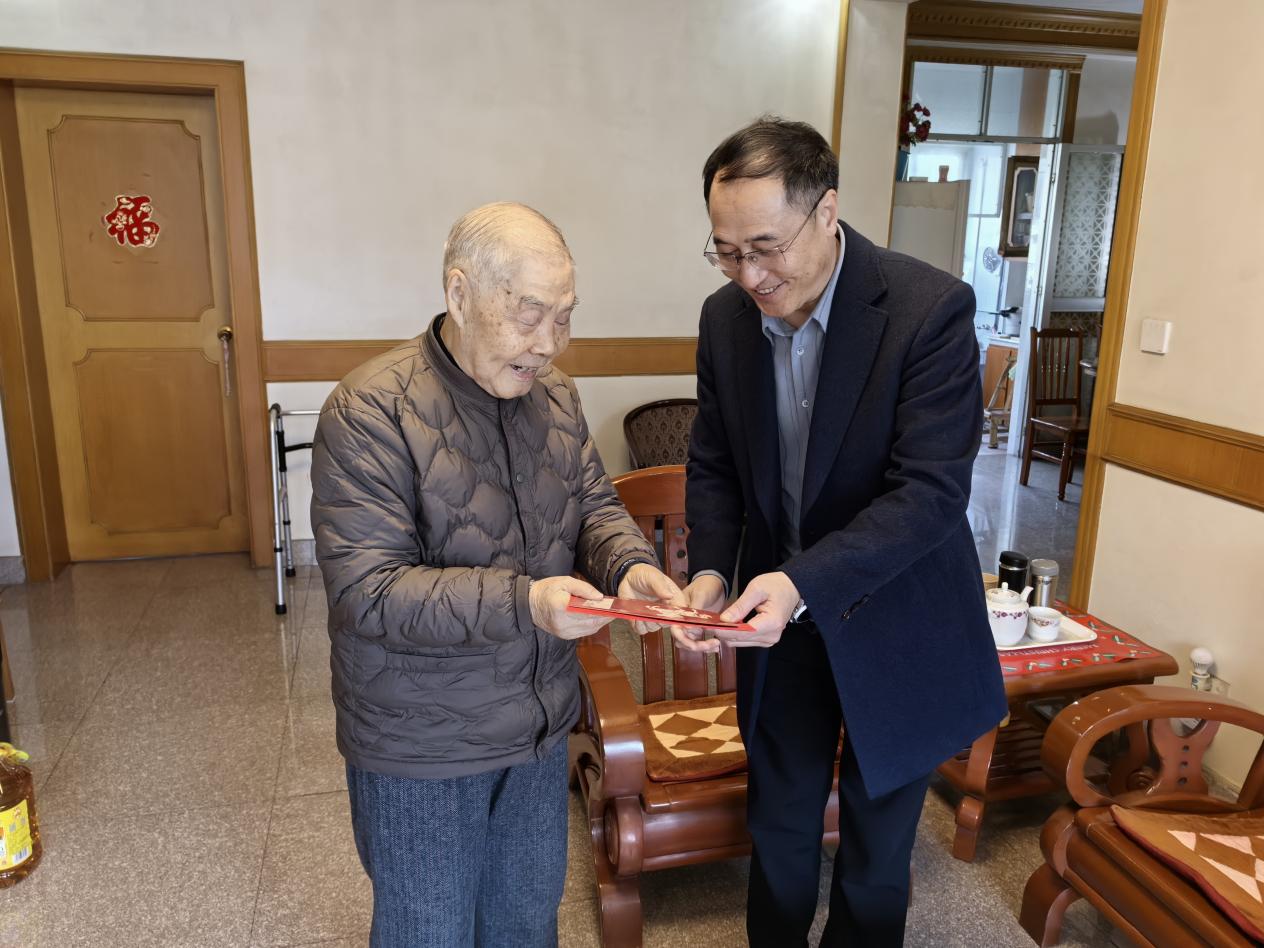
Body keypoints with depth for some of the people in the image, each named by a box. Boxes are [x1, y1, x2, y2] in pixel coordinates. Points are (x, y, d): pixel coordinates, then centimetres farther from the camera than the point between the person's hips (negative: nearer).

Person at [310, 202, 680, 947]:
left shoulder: (555, 395, -2)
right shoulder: (371, 412, -23)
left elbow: (595, 505, 5)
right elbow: (366, 594, -25)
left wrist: (630, 565, -18)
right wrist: (522, 603, -35)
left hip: (541, 728, 6)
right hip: (422, 749, -5)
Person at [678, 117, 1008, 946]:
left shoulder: (932, 309, -21)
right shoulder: (725, 317, -5)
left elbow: (933, 491, -24)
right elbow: (713, 467, 3)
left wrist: (805, 583, -35)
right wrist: (710, 572, -13)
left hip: (893, 631, -3)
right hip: (781, 625, 4)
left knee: (876, 856, 17)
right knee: (779, 832, 22)